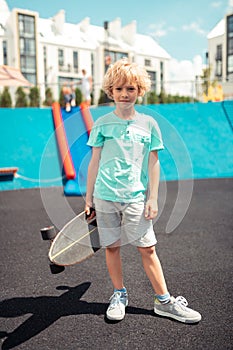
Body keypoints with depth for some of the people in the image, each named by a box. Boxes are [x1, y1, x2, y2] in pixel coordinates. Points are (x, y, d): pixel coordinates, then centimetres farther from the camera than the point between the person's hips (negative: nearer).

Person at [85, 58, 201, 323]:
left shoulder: (148, 124, 4)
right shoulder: (102, 124, 4)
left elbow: (153, 164, 5)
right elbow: (94, 162, 6)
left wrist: (153, 198, 0)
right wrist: (89, 198, 6)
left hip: (136, 198, 0)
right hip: (105, 197, 1)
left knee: (147, 248, 2)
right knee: (111, 247, 9)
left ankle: (164, 301, 17)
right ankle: (119, 295, 28)